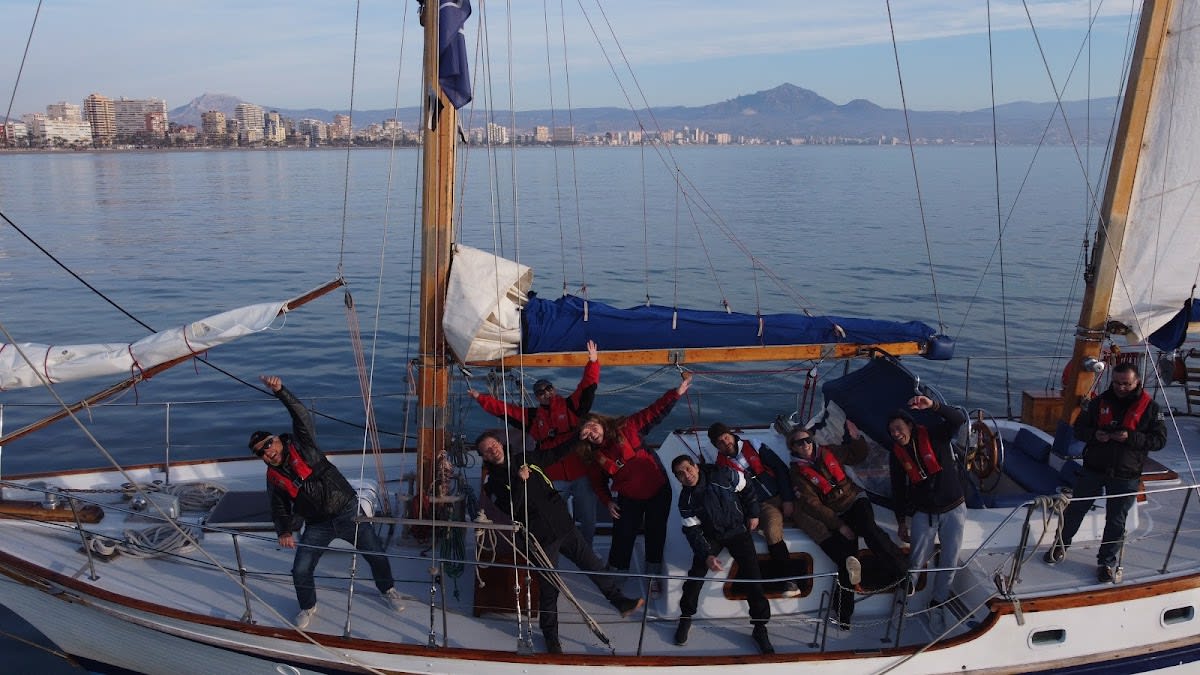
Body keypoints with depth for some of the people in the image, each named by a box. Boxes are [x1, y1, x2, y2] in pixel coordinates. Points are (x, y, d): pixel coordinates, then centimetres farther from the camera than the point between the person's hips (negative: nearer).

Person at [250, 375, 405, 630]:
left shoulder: (302, 446, -8)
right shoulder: (273, 477, 3)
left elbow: (302, 416, -23)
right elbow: (279, 508, 9)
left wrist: (280, 391, -36)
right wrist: (284, 532, -12)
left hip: (348, 512, -3)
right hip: (318, 526, 3)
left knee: (377, 555, 4)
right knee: (300, 571, -3)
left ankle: (387, 589, 33)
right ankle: (308, 607, 27)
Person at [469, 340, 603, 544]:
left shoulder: (571, 405, 4)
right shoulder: (533, 416, 12)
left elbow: (588, 386, -6)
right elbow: (503, 409, 11)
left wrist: (593, 362, -21)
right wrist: (480, 398, 5)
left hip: (582, 475, -2)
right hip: (555, 479, 2)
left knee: (588, 519, 9)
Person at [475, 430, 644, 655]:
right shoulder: (493, 482, -5)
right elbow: (509, 510, -20)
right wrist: (519, 481, -27)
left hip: (563, 525, 4)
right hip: (541, 538, -4)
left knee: (592, 563, 5)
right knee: (549, 587, 1)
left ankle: (620, 601, 20)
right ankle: (550, 636, 18)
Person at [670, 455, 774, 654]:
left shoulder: (723, 475, -17)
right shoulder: (686, 501, -12)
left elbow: (746, 489, 0)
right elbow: (693, 532, -14)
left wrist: (753, 514, 1)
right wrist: (707, 556, -27)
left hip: (738, 529, -1)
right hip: (711, 536, 1)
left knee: (752, 576, -11)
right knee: (697, 572, -17)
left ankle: (760, 627, -1)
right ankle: (685, 617, 1)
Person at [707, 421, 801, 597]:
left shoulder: (754, 447, 0)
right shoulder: (722, 464, 1)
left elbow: (781, 469, 0)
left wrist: (788, 499, -7)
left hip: (783, 497, 0)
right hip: (763, 505, 0)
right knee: (772, 534, -29)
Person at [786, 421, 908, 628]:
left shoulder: (829, 452, 5)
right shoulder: (797, 472, -4)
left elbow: (859, 455, 17)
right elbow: (812, 504, -10)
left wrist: (857, 437, -4)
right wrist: (839, 526, -15)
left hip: (854, 500, 2)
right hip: (834, 516, -2)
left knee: (869, 530, -30)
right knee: (848, 552, -18)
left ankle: (903, 572, -27)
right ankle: (844, 612, -10)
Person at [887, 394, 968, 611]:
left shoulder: (934, 436, -11)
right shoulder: (897, 453, -2)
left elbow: (959, 419, -29)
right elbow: (897, 489, 6)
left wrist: (933, 406, -46)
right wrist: (901, 522, 7)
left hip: (953, 509, -1)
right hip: (923, 513, 1)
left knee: (950, 560, 6)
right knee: (917, 561, -3)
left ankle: (940, 598, 24)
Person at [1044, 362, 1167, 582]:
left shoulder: (1149, 407, -5)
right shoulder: (1099, 402, 1)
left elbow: (1159, 440, -7)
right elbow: (1079, 428, 6)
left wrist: (1131, 438, -22)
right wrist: (1094, 435, -16)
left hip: (1125, 475, -2)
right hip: (1093, 469, 2)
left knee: (1116, 521, 7)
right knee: (1075, 509, 12)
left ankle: (1108, 562, 19)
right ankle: (1060, 545, 30)